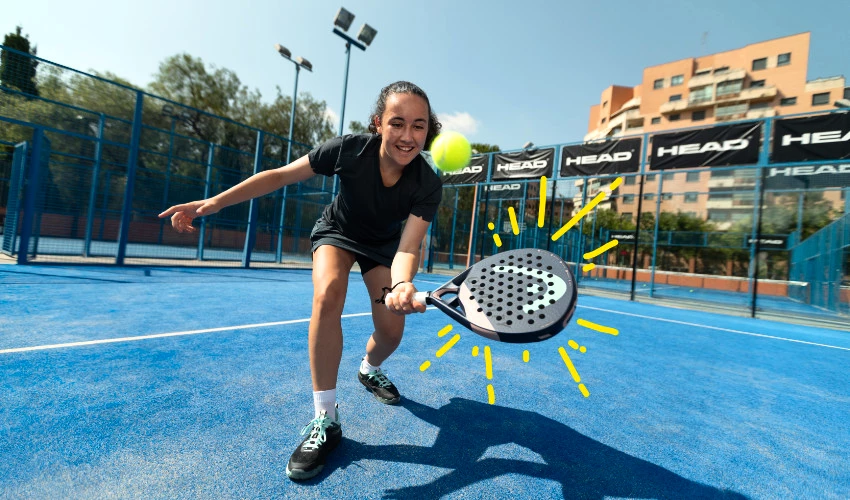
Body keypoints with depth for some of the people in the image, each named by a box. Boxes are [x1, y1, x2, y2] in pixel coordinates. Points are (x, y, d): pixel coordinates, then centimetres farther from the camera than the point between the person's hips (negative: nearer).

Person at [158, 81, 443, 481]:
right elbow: (279, 176, -20)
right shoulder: (349, 149, -31)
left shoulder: (428, 186, -30)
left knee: (391, 332, -5)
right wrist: (217, 201, -27)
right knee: (328, 294, -32)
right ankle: (325, 420, -17)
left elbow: (408, 249, -37)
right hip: (337, 231, -1)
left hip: (384, 245, 2)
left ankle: (369, 370, 35)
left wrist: (402, 285, -58)